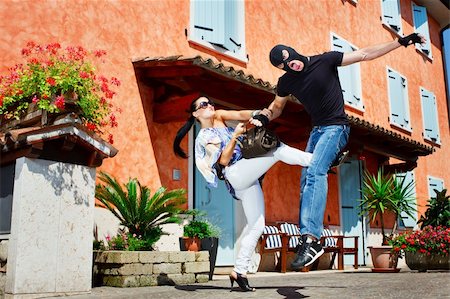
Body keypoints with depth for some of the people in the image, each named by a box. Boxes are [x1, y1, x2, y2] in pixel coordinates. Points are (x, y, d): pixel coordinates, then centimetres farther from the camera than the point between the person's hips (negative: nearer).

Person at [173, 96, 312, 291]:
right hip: (237, 174, -6)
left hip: (248, 180, 6)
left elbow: (241, 114, 4)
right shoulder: (203, 137, 7)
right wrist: (235, 135, -14)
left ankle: (239, 272, 2)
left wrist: (255, 115, -17)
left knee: (257, 226, -1)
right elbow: (223, 160, -6)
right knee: (279, 150, -20)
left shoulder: (219, 117, 24)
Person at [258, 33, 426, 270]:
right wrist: (263, 117, -4)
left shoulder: (325, 60, -10)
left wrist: (402, 41, -7)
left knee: (315, 172, -27)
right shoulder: (286, 82, 2)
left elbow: (364, 54, -6)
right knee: (306, 180, 0)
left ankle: (310, 240, -37)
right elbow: (277, 106, 19)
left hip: (336, 127, -7)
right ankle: (309, 241, 5)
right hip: (316, 130, 7)